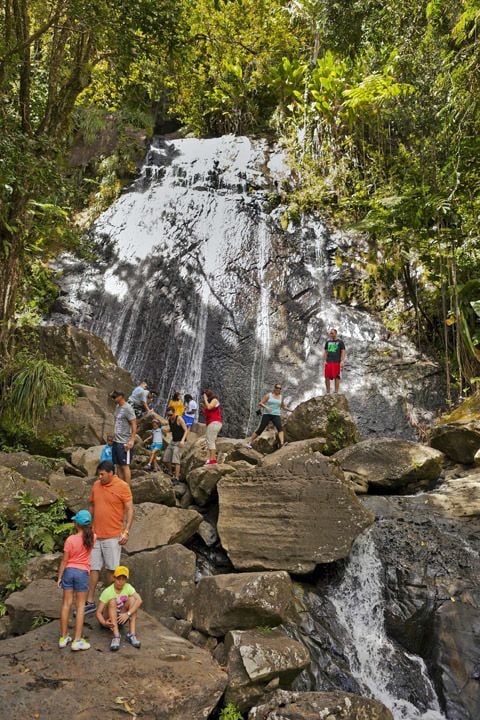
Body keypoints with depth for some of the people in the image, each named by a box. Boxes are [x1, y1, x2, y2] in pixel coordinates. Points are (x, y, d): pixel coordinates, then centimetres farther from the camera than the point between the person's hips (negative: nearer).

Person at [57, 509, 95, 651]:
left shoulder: (70, 540, -12)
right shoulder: (92, 537, -6)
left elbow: (64, 561, -7)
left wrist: (59, 577, 2)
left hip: (69, 571, 0)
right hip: (82, 573, 0)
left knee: (66, 604, 10)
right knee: (80, 606, 5)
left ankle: (63, 638, 19)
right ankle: (77, 640, 3)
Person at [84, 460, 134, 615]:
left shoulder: (122, 487, -10)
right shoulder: (96, 485, 6)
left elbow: (129, 510, -9)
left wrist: (126, 531, -16)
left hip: (112, 536, -5)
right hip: (95, 535, 5)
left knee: (111, 569, 5)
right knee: (93, 568, 8)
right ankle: (90, 602, 17)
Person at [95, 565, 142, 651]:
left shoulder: (128, 587, -11)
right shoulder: (107, 591, -18)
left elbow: (139, 600, -28)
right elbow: (98, 612, -21)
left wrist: (128, 614, -41)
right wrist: (104, 623, -41)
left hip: (122, 617, 3)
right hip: (110, 619, -2)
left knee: (132, 599, -22)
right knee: (113, 601, -30)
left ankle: (132, 634, -29)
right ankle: (116, 636, -38)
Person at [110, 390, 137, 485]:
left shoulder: (128, 408, -12)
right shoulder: (117, 407, 12)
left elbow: (134, 425, -15)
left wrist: (132, 440, -20)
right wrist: (114, 435, 16)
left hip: (124, 442, -8)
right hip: (116, 441, 8)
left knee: (125, 466, -3)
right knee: (118, 466, 10)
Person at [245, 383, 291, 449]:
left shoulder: (281, 397, 13)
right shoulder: (268, 395, 2)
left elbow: (283, 406, 28)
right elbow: (260, 404, -4)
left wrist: (291, 410, 18)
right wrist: (266, 407, -21)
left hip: (276, 415, 2)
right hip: (267, 414, -2)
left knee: (280, 428, -25)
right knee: (260, 429, -5)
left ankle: (282, 444, -41)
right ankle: (249, 443, 7)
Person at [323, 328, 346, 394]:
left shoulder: (340, 342, 4)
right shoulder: (328, 342, 16)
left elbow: (343, 352, 0)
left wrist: (342, 361, -10)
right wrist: (324, 360, 6)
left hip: (336, 362, -4)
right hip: (328, 362, 4)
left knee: (336, 377, -6)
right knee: (327, 377, 0)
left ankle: (336, 392, -3)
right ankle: (328, 392, 7)